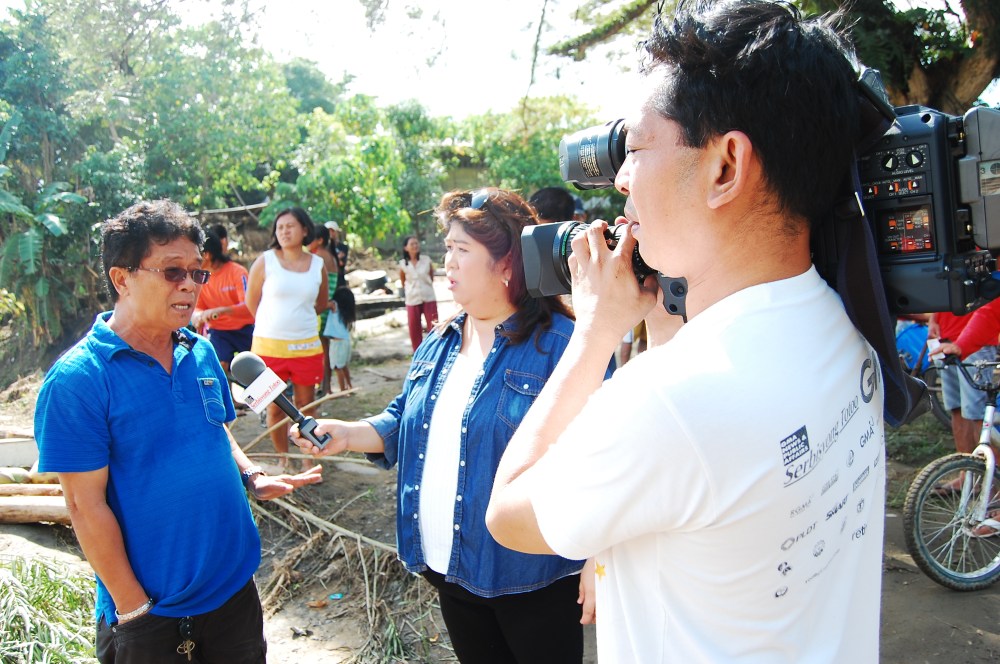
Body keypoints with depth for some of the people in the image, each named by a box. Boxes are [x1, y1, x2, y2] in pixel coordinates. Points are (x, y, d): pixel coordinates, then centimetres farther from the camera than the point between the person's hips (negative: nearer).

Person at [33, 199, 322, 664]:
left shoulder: (201, 353, 1)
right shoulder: (77, 380, -18)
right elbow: (87, 506, -16)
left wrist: (253, 478, -4)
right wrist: (133, 608, -13)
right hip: (152, 614, -6)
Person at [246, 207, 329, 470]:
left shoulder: (318, 265, 3)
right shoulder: (265, 261, -3)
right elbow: (252, 301, 6)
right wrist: (275, 323, 12)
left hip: (306, 346, 1)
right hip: (269, 346, -1)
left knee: (306, 406, 8)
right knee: (274, 407, 7)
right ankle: (283, 459, 24)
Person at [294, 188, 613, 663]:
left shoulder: (562, 344, -17)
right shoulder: (440, 343, 7)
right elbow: (404, 422, 16)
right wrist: (347, 435, -1)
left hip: (530, 579, -7)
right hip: (446, 566, 7)